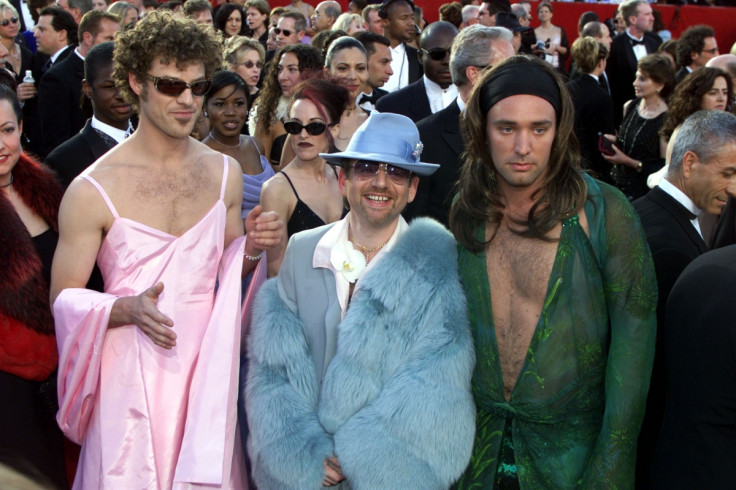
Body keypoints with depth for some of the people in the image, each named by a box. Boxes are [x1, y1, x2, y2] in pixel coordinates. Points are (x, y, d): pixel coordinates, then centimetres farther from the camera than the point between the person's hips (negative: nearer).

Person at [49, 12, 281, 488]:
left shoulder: (226, 173, 4)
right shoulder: (92, 190, -10)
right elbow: (63, 298, -5)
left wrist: (250, 248, -5)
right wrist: (129, 308, -22)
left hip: (208, 366, 4)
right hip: (133, 374, -3)